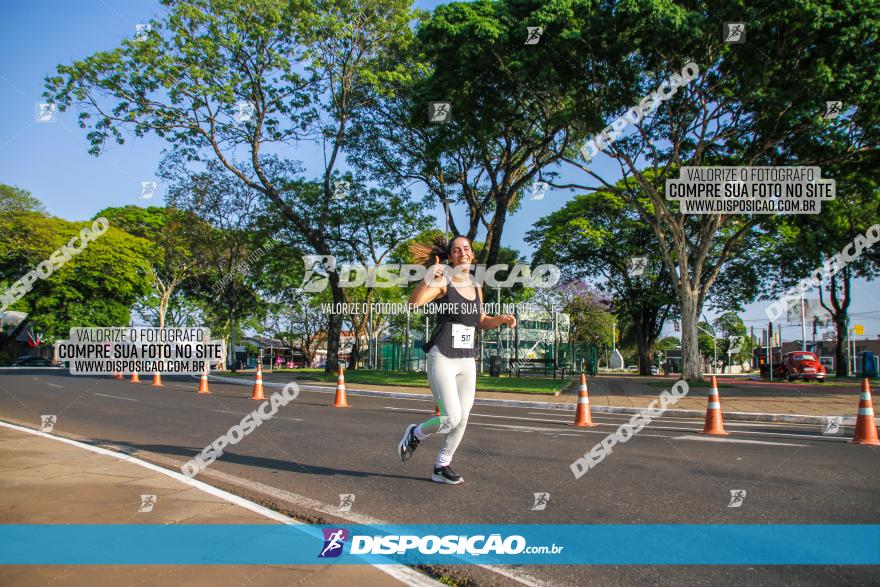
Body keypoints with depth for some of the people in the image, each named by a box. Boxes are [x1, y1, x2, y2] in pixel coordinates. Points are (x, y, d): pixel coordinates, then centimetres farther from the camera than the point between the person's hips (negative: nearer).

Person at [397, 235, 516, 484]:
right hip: (442, 359, -6)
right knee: (451, 417, -14)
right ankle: (415, 434, 16)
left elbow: (482, 323, 23)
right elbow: (414, 302, -23)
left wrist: (501, 319, 3)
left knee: (462, 419, 8)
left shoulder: (476, 288, 12)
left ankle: (441, 467, 24)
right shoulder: (443, 282, -7)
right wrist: (428, 278, -39)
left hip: (467, 361, 7)